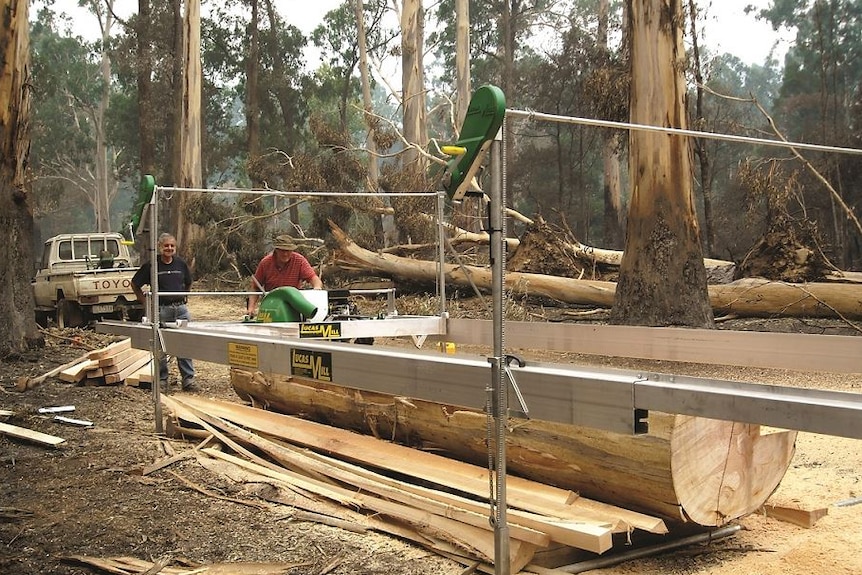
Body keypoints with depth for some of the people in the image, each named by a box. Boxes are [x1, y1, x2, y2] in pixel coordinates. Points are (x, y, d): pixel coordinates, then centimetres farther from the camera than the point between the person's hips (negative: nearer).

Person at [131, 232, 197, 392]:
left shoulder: (181, 264, 8)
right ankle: (162, 380, 15)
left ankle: (188, 379, 6)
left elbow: (188, 283, 26)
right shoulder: (151, 265, -3)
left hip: (181, 308, 3)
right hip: (161, 310, -3)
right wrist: (145, 301, 3)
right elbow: (135, 284, 7)